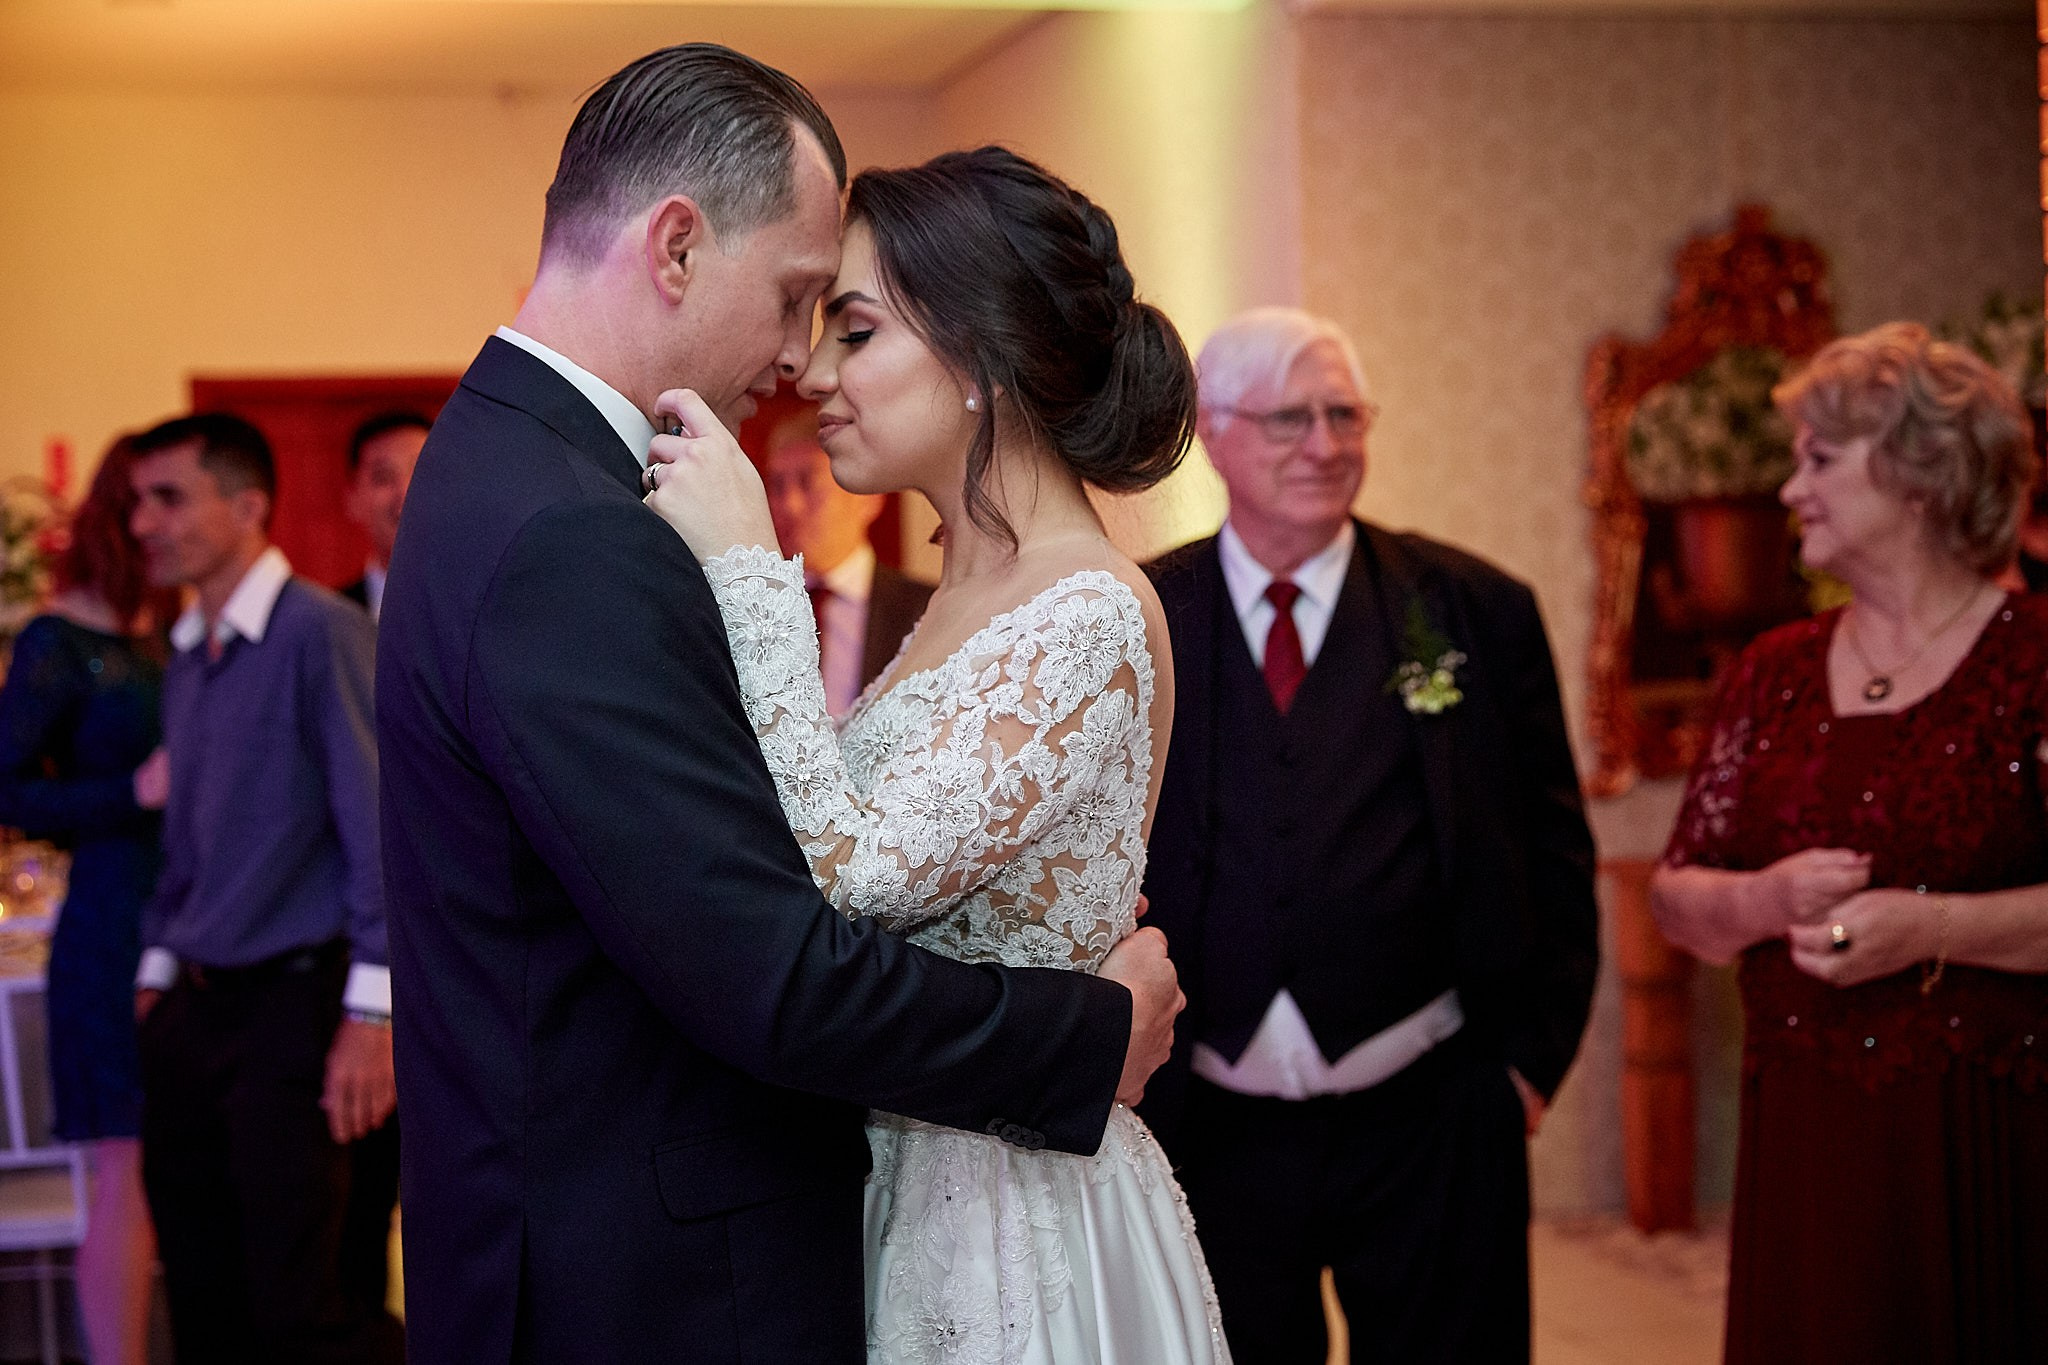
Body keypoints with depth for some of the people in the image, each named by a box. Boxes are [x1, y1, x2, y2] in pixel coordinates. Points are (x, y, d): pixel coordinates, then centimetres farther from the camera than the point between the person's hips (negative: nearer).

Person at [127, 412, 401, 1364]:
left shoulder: (321, 632, -10)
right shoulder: (186, 658, 14)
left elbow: (378, 829, -14)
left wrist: (371, 1014, -18)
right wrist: (158, 972, 16)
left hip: (294, 1003, -7)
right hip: (194, 1009, 8)